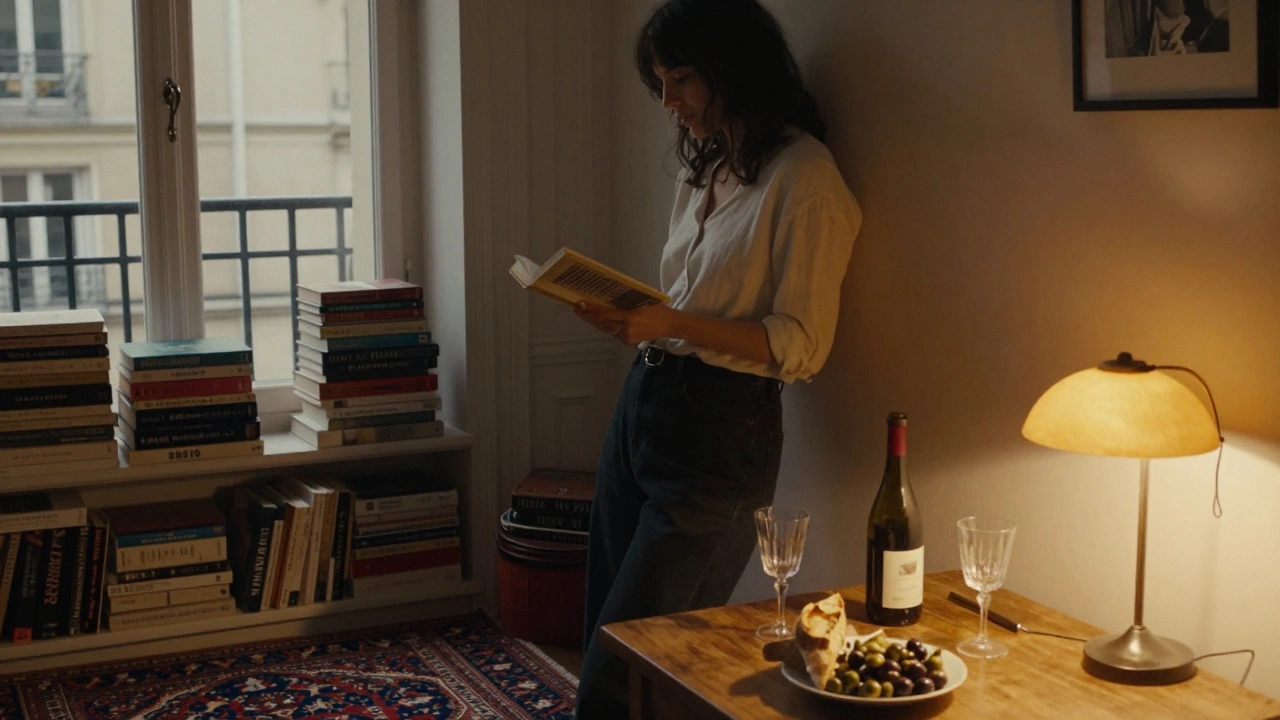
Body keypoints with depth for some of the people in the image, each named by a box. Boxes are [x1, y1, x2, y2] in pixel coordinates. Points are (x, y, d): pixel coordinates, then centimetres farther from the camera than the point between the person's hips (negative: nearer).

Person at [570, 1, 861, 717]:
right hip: (644, 401, 9)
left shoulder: (804, 177, -10)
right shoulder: (704, 168, 16)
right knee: (605, 626, 13)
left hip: (718, 429, -8)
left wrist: (670, 325, -22)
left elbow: (800, 346, -15)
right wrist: (627, 314, 4)